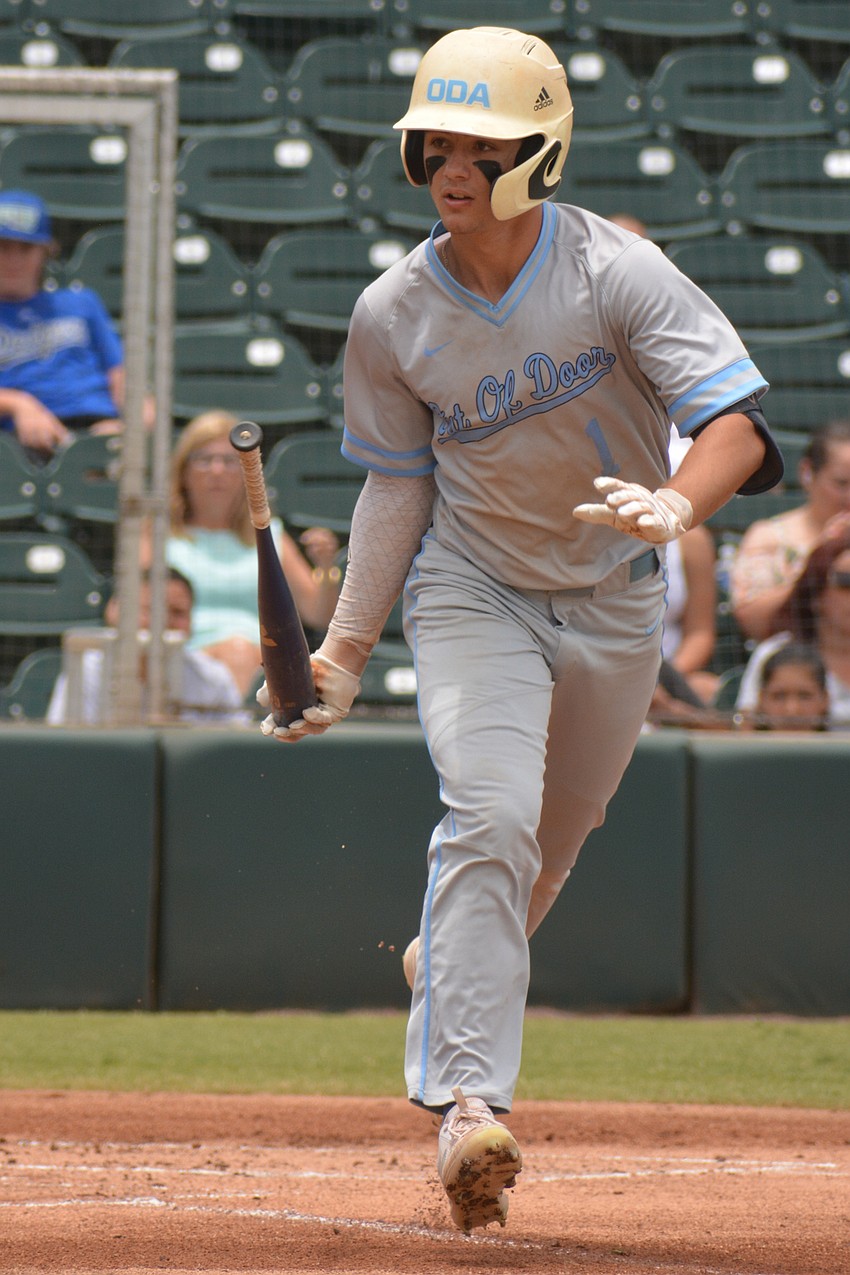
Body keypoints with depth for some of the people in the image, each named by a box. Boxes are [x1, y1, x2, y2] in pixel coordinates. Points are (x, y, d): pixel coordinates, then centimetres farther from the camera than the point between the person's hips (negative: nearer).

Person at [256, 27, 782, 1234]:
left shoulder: (615, 272, -22)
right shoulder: (392, 315, -13)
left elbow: (738, 418, -31)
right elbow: (397, 485, 0)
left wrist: (676, 505, -51)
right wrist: (347, 649, -4)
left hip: (614, 599, 1)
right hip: (472, 591, -1)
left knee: (553, 842, 15)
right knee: (490, 816, -21)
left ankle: (448, 978, 45)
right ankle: (467, 1101, -24)